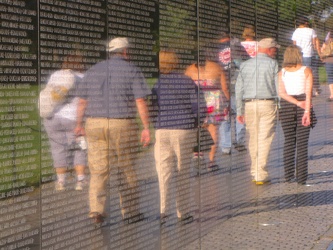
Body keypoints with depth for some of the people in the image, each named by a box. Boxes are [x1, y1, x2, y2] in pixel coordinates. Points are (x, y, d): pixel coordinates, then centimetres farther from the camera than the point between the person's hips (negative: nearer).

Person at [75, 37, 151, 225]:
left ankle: (97, 209, -10)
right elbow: (141, 102, -10)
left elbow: (83, 101, 11)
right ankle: (130, 212, 15)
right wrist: (146, 128, -8)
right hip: (122, 125, -3)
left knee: (98, 170, 4)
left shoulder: (94, 71, 9)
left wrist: (79, 124, 22)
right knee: (126, 170, 8)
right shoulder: (133, 71, -3)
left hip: (95, 124, 3)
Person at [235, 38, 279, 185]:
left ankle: (254, 173, 19)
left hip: (249, 105, 4)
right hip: (267, 104, -4)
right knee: (264, 140, -2)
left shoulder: (245, 65, 10)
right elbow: (279, 86, -6)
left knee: (253, 139, 13)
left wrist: (239, 111, 13)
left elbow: (239, 89, 9)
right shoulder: (272, 64, -2)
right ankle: (261, 175, -3)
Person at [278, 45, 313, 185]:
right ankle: (301, 178, 1)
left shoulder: (282, 72, 4)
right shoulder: (306, 70, -3)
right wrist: (307, 111, -17)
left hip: (286, 107, 2)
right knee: (302, 142, 2)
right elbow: (308, 92, -13)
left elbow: (281, 93, -8)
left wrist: (298, 103, -12)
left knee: (288, 141, 12)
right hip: (304, 108, -2)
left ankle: (288, 176, 10)